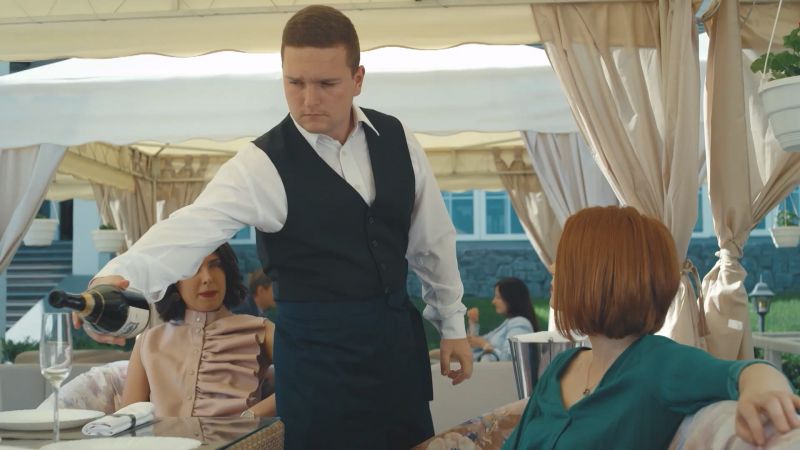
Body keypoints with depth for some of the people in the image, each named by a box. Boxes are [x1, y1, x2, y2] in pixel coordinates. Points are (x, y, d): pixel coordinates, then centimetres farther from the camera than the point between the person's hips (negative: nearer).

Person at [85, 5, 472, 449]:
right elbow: (196, 225, -29)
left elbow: (432, 238, 9)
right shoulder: (262, 163, -14)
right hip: (320, 350, -4)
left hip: (400, 337, 5)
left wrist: (452, 324, 13)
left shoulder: (396, 138, 0)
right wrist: (120, 276, -47)